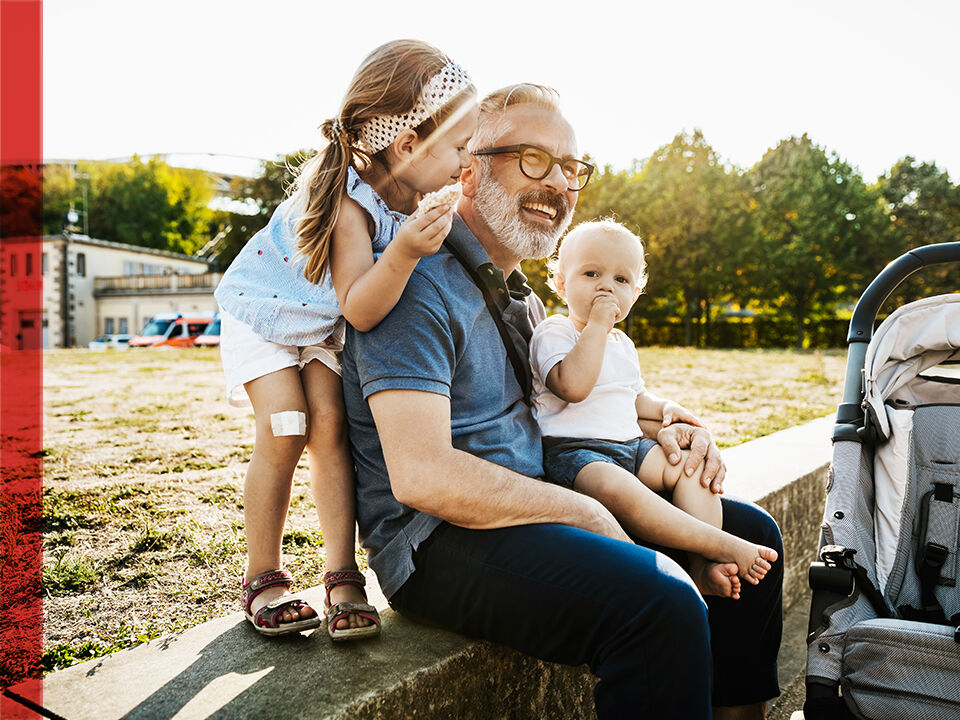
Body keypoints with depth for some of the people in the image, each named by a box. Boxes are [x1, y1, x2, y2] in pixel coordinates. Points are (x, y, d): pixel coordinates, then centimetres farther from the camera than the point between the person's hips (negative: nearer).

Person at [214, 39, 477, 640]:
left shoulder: (406, 189, -14)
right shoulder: (349, 203, -37)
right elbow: (359, 310, -43)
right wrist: (403, 253, -56)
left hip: (325, 325, 6)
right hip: (262, 315, -5)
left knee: (329, 427, -10)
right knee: (284, 433, -15)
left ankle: (343, 578, -6)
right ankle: (263, 579, 3)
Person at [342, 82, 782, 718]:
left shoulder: (517, 290, 16)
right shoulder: (422, 284, -15)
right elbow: (421, 475, -25)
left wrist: (656, 429, 6)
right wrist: (586, 512, -18)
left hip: (532, 510, 9)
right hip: (439, 542, -9)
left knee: (750, 535, 9)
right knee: (661, 602, -32)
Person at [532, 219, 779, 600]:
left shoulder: (622, 344, 21)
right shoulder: (553, 332, -5)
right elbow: (573, 387, -24)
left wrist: (663, 407, 10)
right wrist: (596, 326, -20)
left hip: (631, 446, 9)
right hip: (572, 451, -8)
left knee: (692, 464, -8)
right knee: (615, 487, -37)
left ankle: (703, 564, -17)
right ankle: (721, 544, -33)